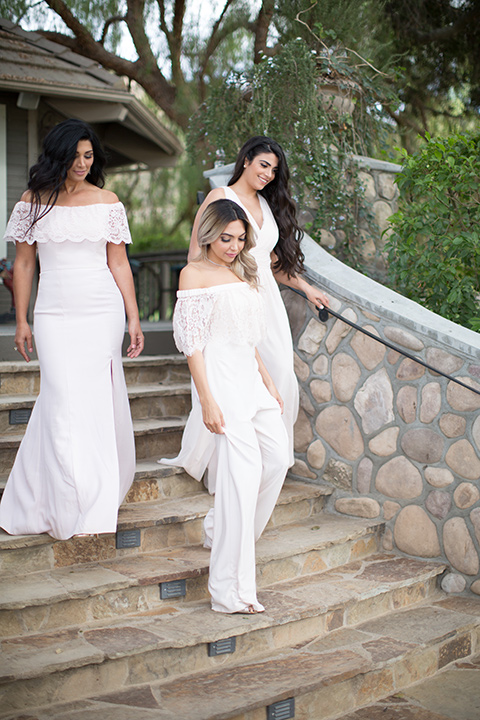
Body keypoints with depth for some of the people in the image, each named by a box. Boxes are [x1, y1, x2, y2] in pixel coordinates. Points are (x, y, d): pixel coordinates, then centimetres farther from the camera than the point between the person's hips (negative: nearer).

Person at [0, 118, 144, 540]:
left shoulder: (107, 202, 5)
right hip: (54, 314, -1)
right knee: (66, 403, -6)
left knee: (98, 400, 2)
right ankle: (75, 509, 2)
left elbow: (119, 262, 7)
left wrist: (134, 318, 3)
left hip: (102, 311, 1)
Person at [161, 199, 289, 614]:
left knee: (278, 457, 1)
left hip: (250, 376, 8)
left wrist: (268, 381, 17)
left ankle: (222, 529, 23)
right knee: (243, 469, -15)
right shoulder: (194, 274, -4)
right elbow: (193, 342, -10)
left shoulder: (240, 272, 19)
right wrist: (207, 400, -17)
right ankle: (230, 591, -12)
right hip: (219, 375, -8)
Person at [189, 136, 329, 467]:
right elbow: (196, 254, -3)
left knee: (280, 375, -3)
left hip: (266, 300, 7)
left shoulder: (267, 204, 21)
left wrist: (306, 287, 27)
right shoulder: (220, 197, 0)